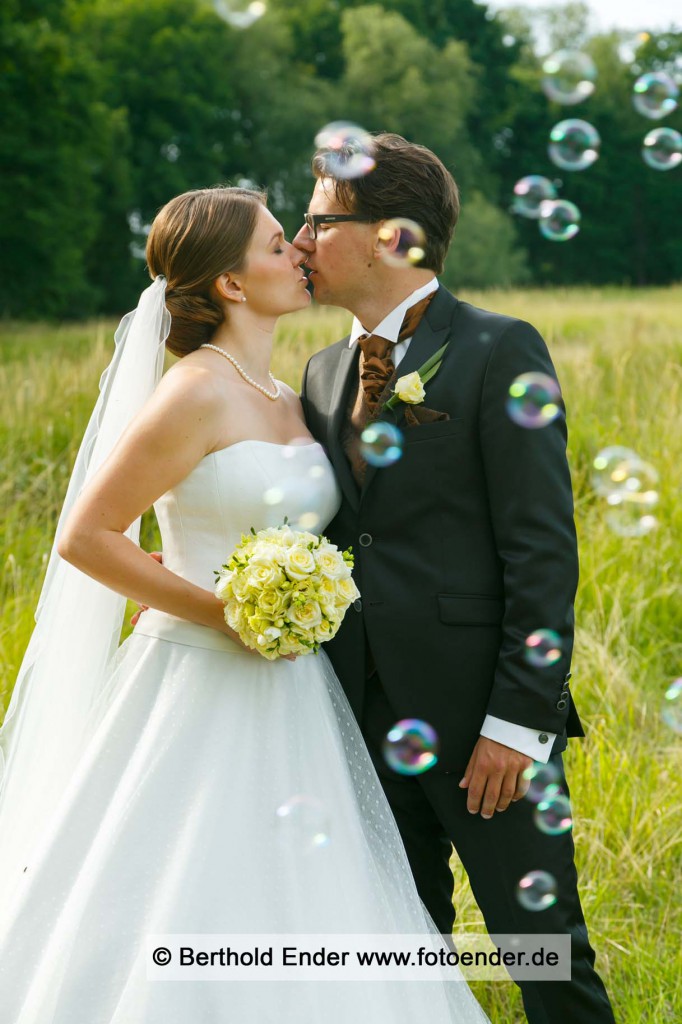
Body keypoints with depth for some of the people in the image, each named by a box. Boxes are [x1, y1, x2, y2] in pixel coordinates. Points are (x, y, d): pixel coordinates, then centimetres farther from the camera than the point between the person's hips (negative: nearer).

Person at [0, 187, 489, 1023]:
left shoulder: (287, 400, 12)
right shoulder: (197, 393, -13)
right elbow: (84, 537, -15)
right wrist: (225, 613, -16)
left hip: (288, 701, 8)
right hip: (205, 693, -8)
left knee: (287, 933, 10)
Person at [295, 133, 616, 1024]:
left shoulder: (501, 352, -7)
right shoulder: (325, 372, 13)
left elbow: (543, 548, -12)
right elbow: (328, 541, 15)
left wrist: (520, 718, -17)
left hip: (482, 716, -6)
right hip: (365, 714, 6)